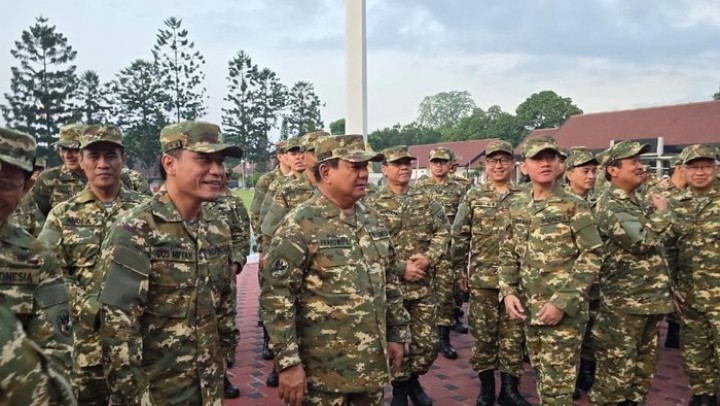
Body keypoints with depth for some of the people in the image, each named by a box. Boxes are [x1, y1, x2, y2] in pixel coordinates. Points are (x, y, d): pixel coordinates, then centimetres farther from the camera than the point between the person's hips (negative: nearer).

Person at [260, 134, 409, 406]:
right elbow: (275, 297, -18)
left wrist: (396, 335, 13)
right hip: (323, 372, -6)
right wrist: (288, 362, -20)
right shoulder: (301, 225, -15)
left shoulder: (372, 220, 7)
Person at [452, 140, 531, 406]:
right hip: (482, 279, 0)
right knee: (483, 335, 8)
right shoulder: (473, 197, 3)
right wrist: (460, 270, 2)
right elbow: (459, 236, 4)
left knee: (513, 335, 8)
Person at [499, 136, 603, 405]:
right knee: (542, 377, 18)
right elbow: (508, 256, 12)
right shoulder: (516, 210, 7)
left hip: (564, 311, -5)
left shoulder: (573, 207, -9)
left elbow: (591, 256, -13)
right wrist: (508, 292, -3)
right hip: (529, 309, 5)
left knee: (557, 384, 1)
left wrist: (563, 302, -18)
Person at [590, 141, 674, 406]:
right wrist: (663, 213, -8)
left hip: (653, 299, 9)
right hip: (623, 302, -8)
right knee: (616, 370, 0)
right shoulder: (608, 206, -14)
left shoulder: (642, 202, 13)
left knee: (644, 367, 17)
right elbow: (641, 241, -26)